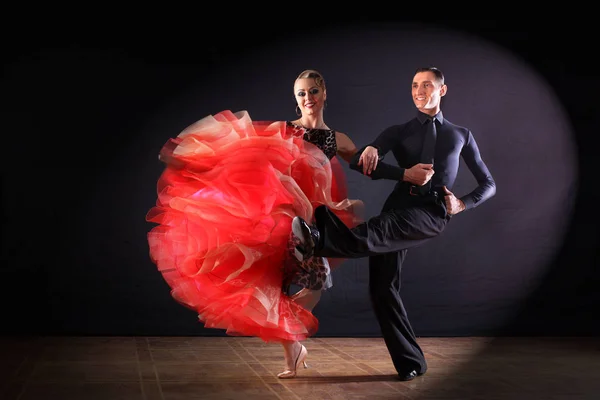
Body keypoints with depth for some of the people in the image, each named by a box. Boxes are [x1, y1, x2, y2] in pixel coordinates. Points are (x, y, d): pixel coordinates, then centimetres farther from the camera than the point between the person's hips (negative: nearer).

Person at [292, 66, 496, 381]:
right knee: (382, 286, -7)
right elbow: (358, 163, 3)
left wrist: (463, 204, 2)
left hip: (432, 211, -3)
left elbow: (488, 184, 24)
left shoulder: (461, 135, 23)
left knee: (378, 232, -35)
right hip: (399, 205, 3)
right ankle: (410, 363, 2)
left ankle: (318, 240, -61)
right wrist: (404, 173, -11)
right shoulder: (399, 132, 20)